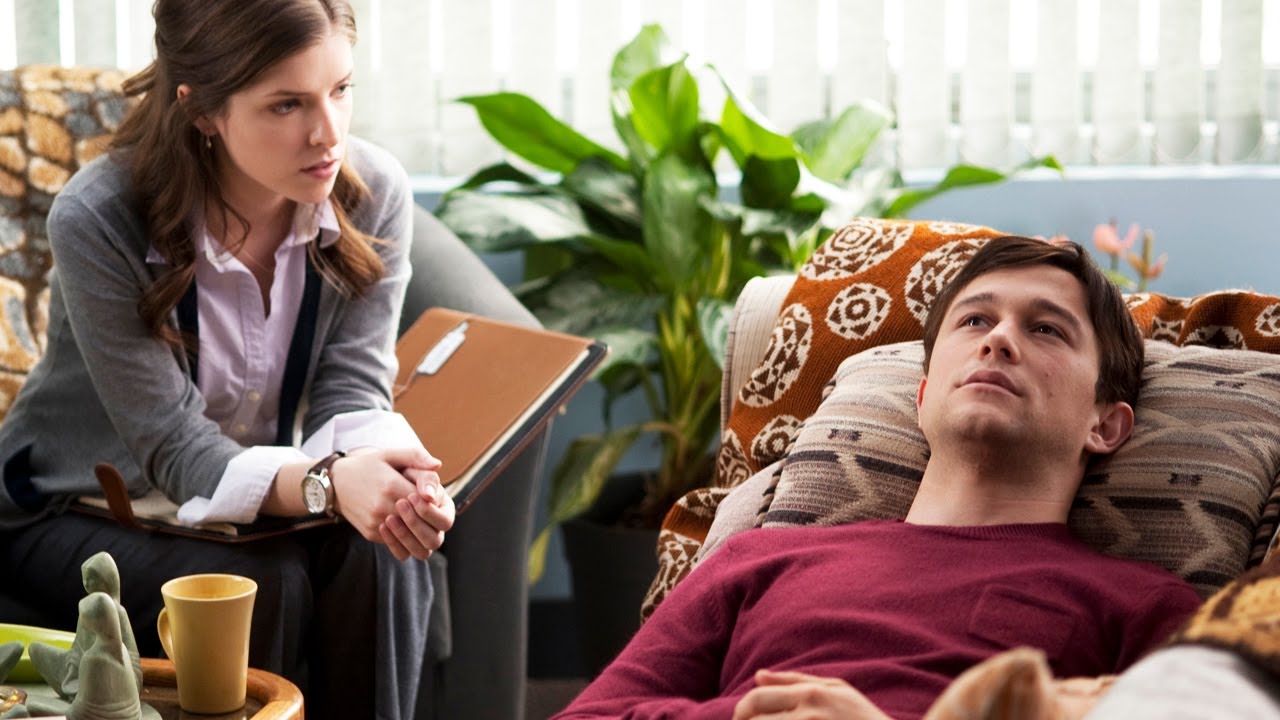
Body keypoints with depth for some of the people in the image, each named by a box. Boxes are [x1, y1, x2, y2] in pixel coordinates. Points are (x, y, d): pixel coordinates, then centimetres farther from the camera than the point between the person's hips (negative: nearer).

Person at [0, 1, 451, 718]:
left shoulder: (376, 194, -15)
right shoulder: (99, 222, -27)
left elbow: (350, 394, -15)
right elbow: (174, 448, -27)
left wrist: (402, 479, -40)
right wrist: (327, 482, -46)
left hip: (267, 500, 4)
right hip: (80, 513, -3)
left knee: (374, 557, -27)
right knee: (262, 581, -31)